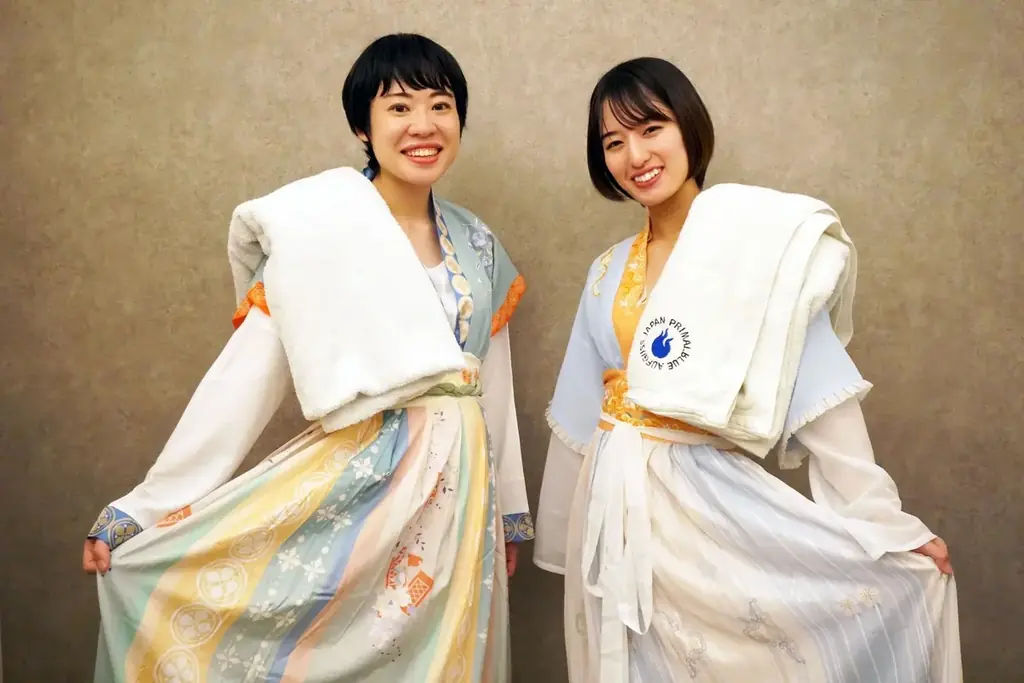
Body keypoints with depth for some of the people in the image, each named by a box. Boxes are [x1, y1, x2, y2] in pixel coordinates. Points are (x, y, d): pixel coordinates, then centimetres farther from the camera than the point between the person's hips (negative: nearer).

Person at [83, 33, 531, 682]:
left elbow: (493, 383, 11)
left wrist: (508, 508, 16)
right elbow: (244, 375, -12)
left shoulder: (479, 244, 5)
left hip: (459, 492, 5)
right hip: (354, 483, -4)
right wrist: (147, 506, -15)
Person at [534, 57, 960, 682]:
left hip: (713, 500, -4)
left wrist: (885, 523, -15)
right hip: (614, 505, 5)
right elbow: (582, 410, 11)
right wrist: (567, 535, 17)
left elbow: (818, 390, -13)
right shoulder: (609, 271, 7)